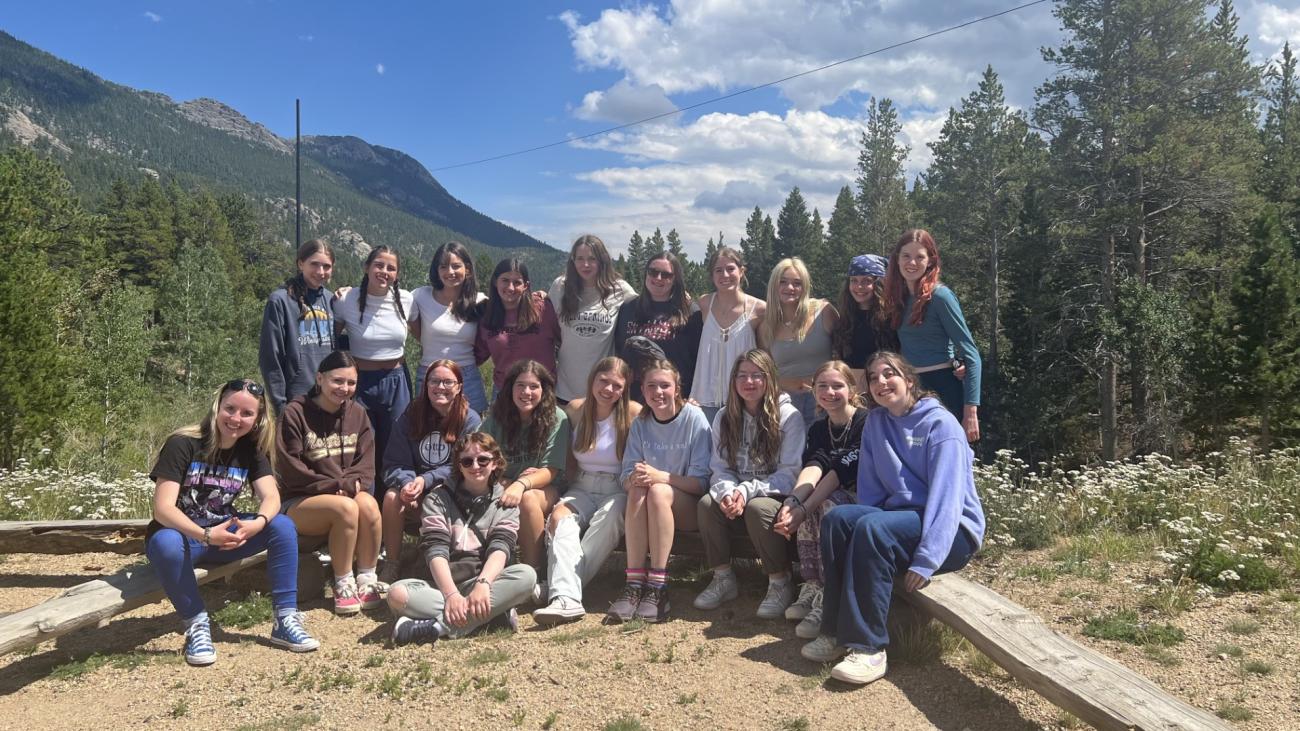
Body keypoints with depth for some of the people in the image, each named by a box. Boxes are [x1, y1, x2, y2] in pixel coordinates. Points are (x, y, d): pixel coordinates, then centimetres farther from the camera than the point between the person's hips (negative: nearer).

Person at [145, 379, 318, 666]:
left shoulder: (252, 449, -2)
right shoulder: (182, 444, -17)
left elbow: (271, 497, -15)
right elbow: (162, 508, -25)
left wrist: (257, 523, -38)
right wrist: (206, 535, -41)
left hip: (224, 534, 4)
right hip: (182, 534, -4)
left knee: (283, 526, -20)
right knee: (166, 543, -39)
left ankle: (285, 619, -15)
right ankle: (196, 626, -20)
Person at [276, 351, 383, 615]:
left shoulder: (358, 414, 8)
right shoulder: (295, 413, -8)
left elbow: (366, 464, 5)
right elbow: (291, 471, -12)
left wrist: (353, 483, -17)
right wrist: (336, 486, -16)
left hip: (349, 493, 4)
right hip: (298, 502, -4)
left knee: (368, 504, -31)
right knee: (347, 508, -34)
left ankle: (367, 581, -17)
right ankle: (343, 586, -17)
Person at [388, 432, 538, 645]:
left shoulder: (504, 501, 7)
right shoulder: (438, 498, 5)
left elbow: (500, 548, -10)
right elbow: (435, 550, -9)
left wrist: (483, 584, -31)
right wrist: (451, 595, -27)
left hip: (487, 581, 0)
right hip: (444, 584, 0)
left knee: (526, 575, -30)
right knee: (397, 594, -30)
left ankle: (440, 626, -33)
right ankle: (494, 613, -30)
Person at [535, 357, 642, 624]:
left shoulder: (634, 414, -3)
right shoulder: (575, 409, 7)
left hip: (618, 490, -2)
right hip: (582, 489, 3)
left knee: (609, 516, -36)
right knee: (559, 517, -29)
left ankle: (564, 583, -31)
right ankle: (567, 597, -44)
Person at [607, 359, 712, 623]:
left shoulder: (694, 418, -9)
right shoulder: (640, 424, 4)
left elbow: (701, 482, -13)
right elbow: (626, 477, 1)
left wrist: (660, 476, -28)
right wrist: (634, 479, -24)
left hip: (689, 508, -3)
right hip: (651, 506, 3)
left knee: (658, 491, -33)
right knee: (637, 492, -30)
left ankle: (658, 587, -33)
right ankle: (634, 584, -32)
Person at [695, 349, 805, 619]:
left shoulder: (789, 416, -8)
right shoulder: (724, 418, 6)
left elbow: (790, 474, -14)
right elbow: (720, 468, 3)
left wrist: (748, 491, -25)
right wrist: (728, 493, -21)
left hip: (775, 498, -4)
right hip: (738, 496, 4)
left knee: (757, 507, -35)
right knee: (707, 503, -25)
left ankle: (780, 583, -13)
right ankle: (723, 578, -6)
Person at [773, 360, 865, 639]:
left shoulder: (866, 423, -14)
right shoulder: (818, 429, 6)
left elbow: (842, 471, -24)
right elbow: (814, 466, -13)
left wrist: (802, 510, -34)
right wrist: (793, 501, -34)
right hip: (834, 497, 5)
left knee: (828, 504, -33)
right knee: (806, 503, -25)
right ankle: (812, 588, -22)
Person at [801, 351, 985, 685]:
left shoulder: (940, 423, -10)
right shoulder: (875, 422, 9)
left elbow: (947, 496, -19)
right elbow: (869, 489, 8)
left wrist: (926, 560, -27)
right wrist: (864, 521, -9)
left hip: (953, 530, -6)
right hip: (898, 517, 6)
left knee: (872, 529, -32)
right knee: (838, 518, -21)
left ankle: (869, 648, -28)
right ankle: (837, 631, -17)